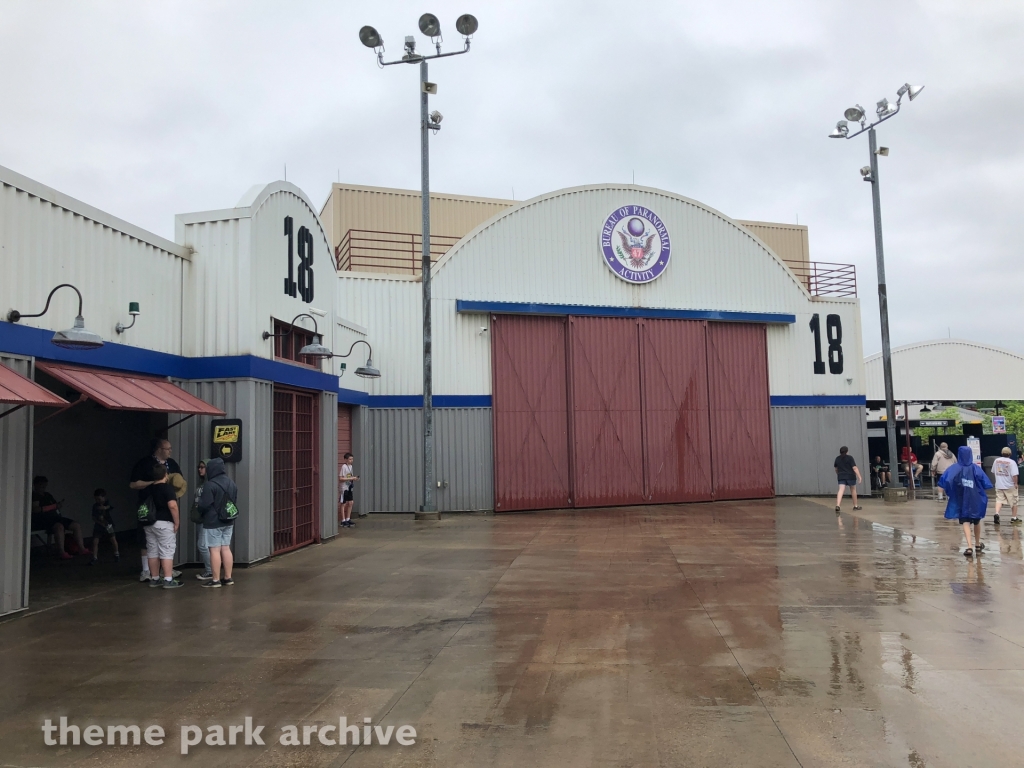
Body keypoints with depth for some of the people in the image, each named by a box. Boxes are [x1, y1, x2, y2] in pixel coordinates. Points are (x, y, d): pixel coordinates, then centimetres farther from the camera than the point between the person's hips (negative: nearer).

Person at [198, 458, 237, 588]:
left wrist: (198, 502, 4)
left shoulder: (210, 485, -18)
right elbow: (235, 502, 16)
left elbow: (204, 505, -18)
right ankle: (228, 578, 15)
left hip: (213, 522, -8)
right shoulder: (231, 483, 9)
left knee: (215, 550, -2)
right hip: (228, 521, 8)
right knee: (226, 549, 12)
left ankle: (215, 580, 1)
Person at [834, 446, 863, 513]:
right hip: (850, 476, -3)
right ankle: (855, 506, 26)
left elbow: (836, 468, 21)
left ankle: (837, 505, -27)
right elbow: (854, 468, -14)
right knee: (853, 490, 15)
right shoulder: (849, 458, -6)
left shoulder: (837, 458, 9)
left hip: (841, 477, 3)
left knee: (841, 490, -8)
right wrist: (859, 477, -15)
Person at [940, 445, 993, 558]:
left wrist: (949, 491, -6)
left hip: (961, 500, -2)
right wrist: (979, 490, 10)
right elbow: (985, 483, -9)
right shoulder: (975, 468, -6)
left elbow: (945, 480, -21)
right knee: (977, 521, 21)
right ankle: (978, 545, 36)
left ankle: (969, 547, -17)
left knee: (966, 522, -1)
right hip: (975, 499, 2)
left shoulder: (955, 468, -8)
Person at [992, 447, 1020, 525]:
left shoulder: (996, 461, 1)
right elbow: (1014, 475, -20)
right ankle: (1014, 518, 19)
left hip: (999, 485, 3)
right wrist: (1015, 483, -8)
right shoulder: (1012, 462, -14)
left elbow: (993, 472, 13)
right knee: (1014, 502, 11)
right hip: (1010, 486, -3)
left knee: (999, 500, 3)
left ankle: (996, 513, -19)